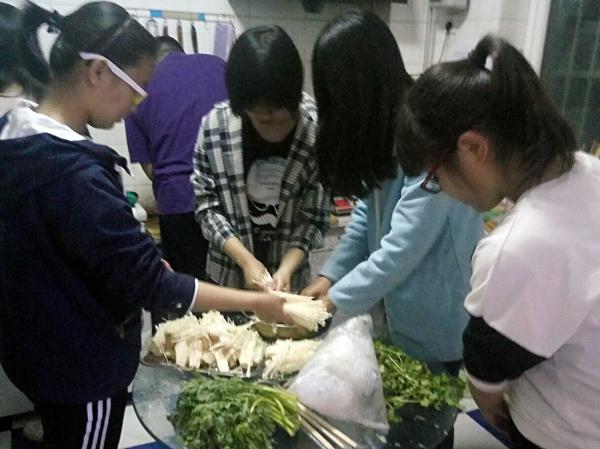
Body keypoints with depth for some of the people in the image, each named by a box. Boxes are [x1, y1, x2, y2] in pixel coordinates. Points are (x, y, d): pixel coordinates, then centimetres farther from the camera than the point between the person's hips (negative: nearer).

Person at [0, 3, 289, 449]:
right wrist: (255, 302, -20)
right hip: (81, 364, -8)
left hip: (37, 345, 8)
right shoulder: (75, 175, -33)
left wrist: (143, 256, 8)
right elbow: (151, 283, -29)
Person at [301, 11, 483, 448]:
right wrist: (330, 274, -3)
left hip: (431, 324, -7)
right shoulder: (386, 128, 3)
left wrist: (329, 304, -19)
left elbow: (402, 248, -28)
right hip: (391, 311, 8)